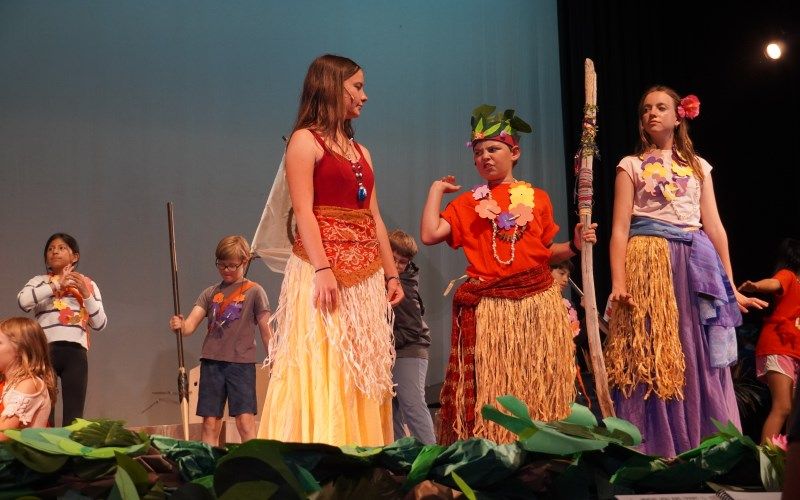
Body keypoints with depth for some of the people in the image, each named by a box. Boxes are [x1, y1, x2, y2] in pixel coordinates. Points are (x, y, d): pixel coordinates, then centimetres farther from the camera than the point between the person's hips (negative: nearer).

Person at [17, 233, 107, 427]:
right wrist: (57, 284, -6)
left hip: (75, 351, 1)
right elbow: (23, 301, -8)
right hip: (44, 349, -1)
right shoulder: (39, 281, 15)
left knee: (73, 415, -2)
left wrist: (86, 293, -4)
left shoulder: (88, 284, 17)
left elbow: (100, 324, 8)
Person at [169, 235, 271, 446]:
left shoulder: (254, 291, 3)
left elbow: (265, 331, 4)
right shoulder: (210, 293, 12)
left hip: (241, 362, -3)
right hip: (211, 362, 4)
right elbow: (190, 325, 3)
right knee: (210, 423, 4)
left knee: (245, 421, -10)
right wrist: (179, 325, -21)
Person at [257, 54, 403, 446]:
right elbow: (304, 212, -11)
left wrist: (391, 274, 12)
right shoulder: (305, 141, -1)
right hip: (323, 271, -7)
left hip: (366, 276, 7)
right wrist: (322, 269, -22)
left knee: (362, 373, 6)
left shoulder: (360, 152, 21)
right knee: (324, 368, -10)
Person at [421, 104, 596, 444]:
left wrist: (574, 245, -1)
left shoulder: (536, 198, 12)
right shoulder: (468, 203, 9)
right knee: (492, 387, -2)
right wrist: (436, 190, 6)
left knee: (539, 387, 3)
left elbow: (545, 251, 17)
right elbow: (429, 235, -3)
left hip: (538, 302, 1)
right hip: (489, 307, -1)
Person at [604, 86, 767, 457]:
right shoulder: (631, 166, 7)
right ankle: (653, 455, 1)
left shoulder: (699, 166, 15)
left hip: (695, 267, 3)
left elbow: (714, 226, 12)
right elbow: (620, 227, -1)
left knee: (699, 361, 3)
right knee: (651, 356, -5)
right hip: (649, 264, -3)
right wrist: (618, 282, -13)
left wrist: (730, 285, 8)